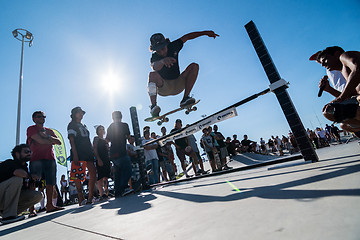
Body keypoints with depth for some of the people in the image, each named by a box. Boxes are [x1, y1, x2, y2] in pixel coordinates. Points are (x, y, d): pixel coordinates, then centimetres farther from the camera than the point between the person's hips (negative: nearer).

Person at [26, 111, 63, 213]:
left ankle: (49, 206, 7)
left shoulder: (49, 131, 22)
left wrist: (48, 137, -4)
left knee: (50, 183, 2)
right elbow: (40, 141, -10)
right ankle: (31, 208, -3)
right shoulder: (31, 129, 7)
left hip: (50, 158, 5)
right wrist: (52, 141, 6)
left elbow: (59, 142, 11)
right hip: (36, 159, -5)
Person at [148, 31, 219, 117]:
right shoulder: (154, 57, -13)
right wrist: (163, 61, -59)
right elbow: (155, 67, -37)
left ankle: (185, 99, -20)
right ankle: (153, 106, -30)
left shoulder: (173, 47, -4)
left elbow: (187, 37, 6)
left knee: (194, 66, -14)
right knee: (153, 75, -33)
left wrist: (205, 32, 5)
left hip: (178, 85, 4)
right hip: (163, 87, -3)